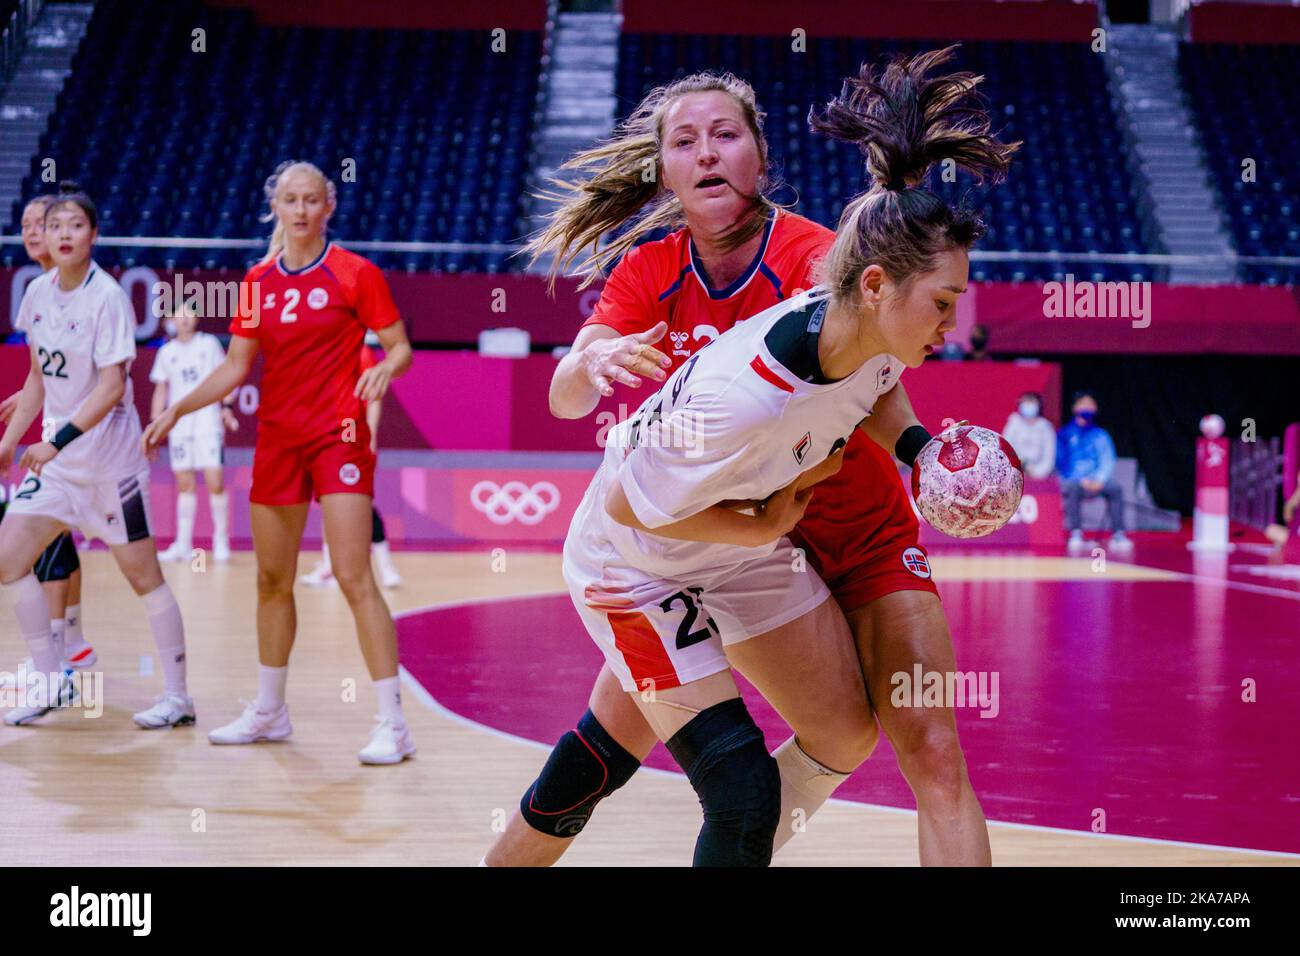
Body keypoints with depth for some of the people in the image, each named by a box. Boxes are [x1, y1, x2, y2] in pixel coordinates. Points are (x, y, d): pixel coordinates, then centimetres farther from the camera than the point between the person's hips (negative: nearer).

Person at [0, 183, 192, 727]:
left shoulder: (106, 296, -15)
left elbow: (112, 386, -21)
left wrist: (58, 441, -27)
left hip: (109, 458, -7)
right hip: (55, 455, 7)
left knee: (143, 576, 0)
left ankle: (178, 698, 11)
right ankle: (51, 683, 12)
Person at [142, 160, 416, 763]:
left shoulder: (355, 274, -5)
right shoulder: (258, 281, 8)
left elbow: (400, 346, -3)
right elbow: (236, 367, 13)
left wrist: (385, 368, -25)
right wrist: (176, 411, 5)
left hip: (338, 437, -5)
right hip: (277, 438, 5)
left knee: (354, 578, -13)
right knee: (272, 580, 12)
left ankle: (393, 724, -10)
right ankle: (269, 712, 27)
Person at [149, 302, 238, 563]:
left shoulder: (209, 344, 4)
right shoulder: (166, 352, 11)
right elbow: (160, 390, 16)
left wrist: (227, 406, -9)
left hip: (208, 422, -3)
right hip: (178, 426, 3)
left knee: (215, 482, -9)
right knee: (185, 485, 5)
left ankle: (221, 541, 3)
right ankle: (183, 545, 8)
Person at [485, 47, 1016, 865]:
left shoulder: (813, 258, -16)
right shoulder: (650, 272, -5)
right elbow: (563, 399, -16)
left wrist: (920, 449, -53)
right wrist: (594, 361, -39)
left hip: (862, 530, -1)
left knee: (934, 756, -15)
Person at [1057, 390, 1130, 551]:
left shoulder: (1100, 435, 13)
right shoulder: (1065, 434, 5)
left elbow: (1108, 462, 6)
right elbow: (1062, 464, -2)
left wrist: (1099, 479, -13)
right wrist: (1082, 480, -14)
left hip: (1096, 481, 2)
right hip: (1072, 480, -2)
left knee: (1115, 488, -27)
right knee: (1073, 489, -37)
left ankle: (1118, 534, -28)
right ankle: (1076, 534, -38)